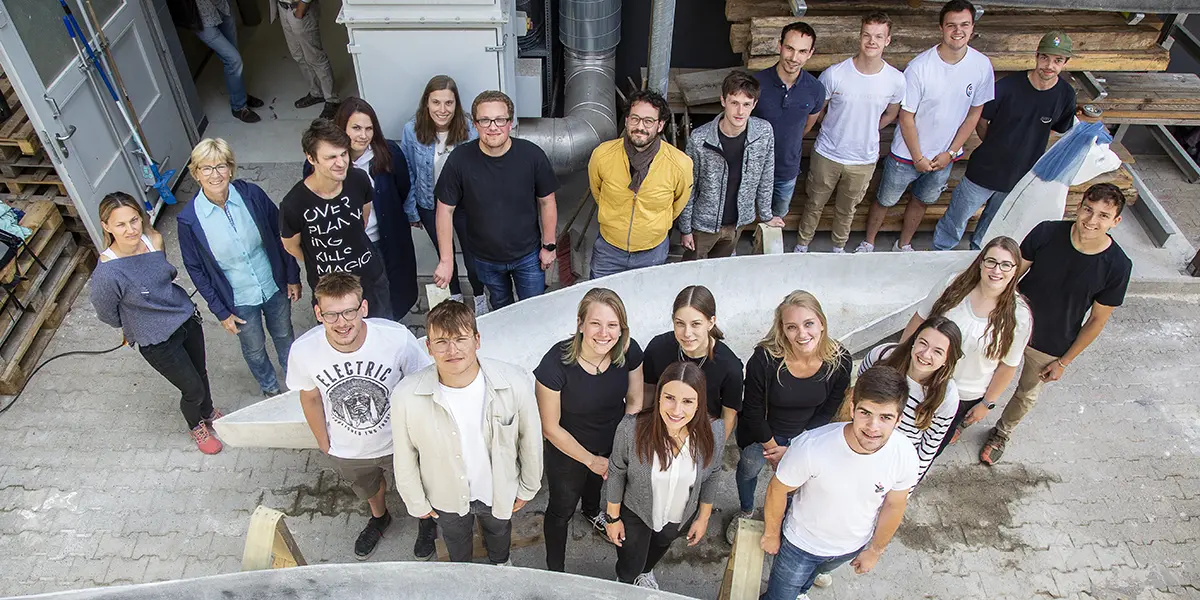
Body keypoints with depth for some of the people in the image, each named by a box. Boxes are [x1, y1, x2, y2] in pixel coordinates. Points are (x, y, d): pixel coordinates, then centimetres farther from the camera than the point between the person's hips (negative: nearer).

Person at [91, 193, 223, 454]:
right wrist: (136, 324, 6)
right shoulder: (107, 273, -31)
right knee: (193, 390, 12)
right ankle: (196, 426, 45)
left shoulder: (154, 239, -15)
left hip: (187, 318, 5)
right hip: (157, 342, -5)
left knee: (200, 373, 26)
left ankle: (208, 413, 57)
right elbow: (107, 314, -11)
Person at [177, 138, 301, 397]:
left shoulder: (251, 194, -19)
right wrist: (221, 311, -6)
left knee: (284, 335, 25)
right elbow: (195, 268, -8)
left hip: (274, 285, 1)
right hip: (238, 299, -1)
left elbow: (279, 234, -6)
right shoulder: (189, 219, -20)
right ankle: (269, 388, 52)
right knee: (254, 349, 21)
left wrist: (293, 277, -1)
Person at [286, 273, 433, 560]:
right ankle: (379, 517, 69)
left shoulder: (397, 338, -35)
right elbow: (310, 398, -7)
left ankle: (426, 520, 63)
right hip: (346, 451, 2)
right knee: (368, 489, 34)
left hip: (400, 442, -2)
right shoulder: (303, 350, -29)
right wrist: (324, 442, 5)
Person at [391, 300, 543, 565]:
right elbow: (405, 456, -13)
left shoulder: (516, 383, -33)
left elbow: (530, 439, -13)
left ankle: (500, 563, 69)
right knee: (456, 542, 33)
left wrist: (528, 488, 0)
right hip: (446, 498, 0)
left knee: (499, 533, 34)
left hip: (500, 491, 0)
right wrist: (416, 502, 0)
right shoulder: (406, 396, -33)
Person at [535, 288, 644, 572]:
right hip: (567, 449, -4)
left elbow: (634, 402, -8)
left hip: (612, 445, 4)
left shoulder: (629, 351, -26)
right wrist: (591, 460, -15)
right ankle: (555, 569, 49)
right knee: (562, 509, 21)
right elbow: (551, 428, -24)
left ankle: (592, 512, 72)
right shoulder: (556, 363, -37)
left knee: (596, 482, 36)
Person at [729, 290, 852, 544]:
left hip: (804, 435, 2)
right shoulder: (765, 358, -31)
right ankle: (746, 512, 34)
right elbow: (752, 411, -17)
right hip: (761, 433, -2)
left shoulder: (839, 361, -22)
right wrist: (773, 448, -9)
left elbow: (827, 412, -9)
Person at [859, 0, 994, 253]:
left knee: (921, 201, 22)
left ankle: (903, 245, 44)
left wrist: (950, 153, -5)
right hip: (908, 154, -4)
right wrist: (918, 158, -12)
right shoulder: (920, 67, -23)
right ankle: (868, 242, 36)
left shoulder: (982, 66, -12)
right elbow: (906, 117, -16)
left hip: (944, 155, 4)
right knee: (885, 200, 12)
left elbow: (975, 112, -1)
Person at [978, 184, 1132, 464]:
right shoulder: (1047, 233, -24)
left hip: (1051, 347, 0)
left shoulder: (1117, 266, -24)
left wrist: (1064, 361, -5)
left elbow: (1097, 320, -11)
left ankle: (1001, 434, 52)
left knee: (1027, 394, 23)